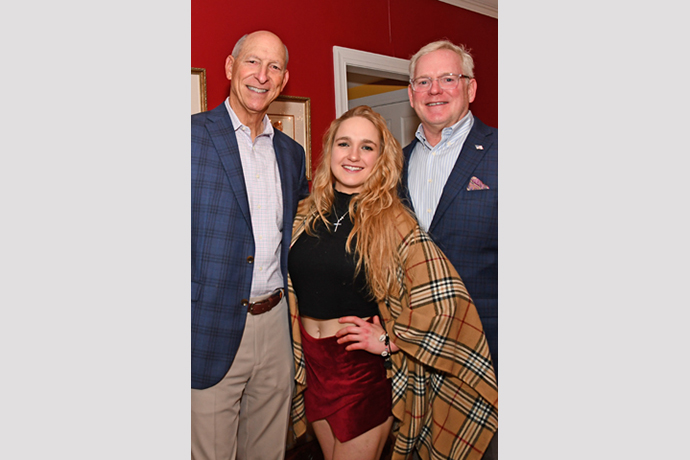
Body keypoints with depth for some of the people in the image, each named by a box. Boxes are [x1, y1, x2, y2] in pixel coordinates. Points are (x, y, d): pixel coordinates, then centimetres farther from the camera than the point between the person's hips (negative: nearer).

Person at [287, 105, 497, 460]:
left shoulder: (394, 223, -13)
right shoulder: (307, 215, 2)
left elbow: (442, 299, -18)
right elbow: (291, 285, 14)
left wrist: (390, 340, -13)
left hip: (363, 365, -5)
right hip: (312, 361, 5)